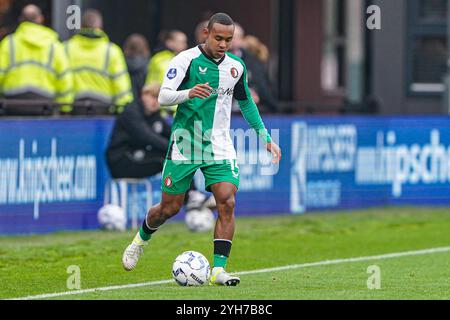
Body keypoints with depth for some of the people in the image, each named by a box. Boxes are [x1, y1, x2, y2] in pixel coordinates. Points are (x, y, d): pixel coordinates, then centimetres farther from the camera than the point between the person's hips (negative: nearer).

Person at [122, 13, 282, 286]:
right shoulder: (186, 60, -9)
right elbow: (163, 97, -15)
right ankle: (141, 239, 36)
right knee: (169, 208, 4)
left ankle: (219, 269, -14)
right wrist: (188, 93, -35)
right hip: (184, 147, -3)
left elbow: (246, 103, 22)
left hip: (220, 149, 3)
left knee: (227, 203, -15)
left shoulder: (236, 67, 7)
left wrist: (266, 138, 19)